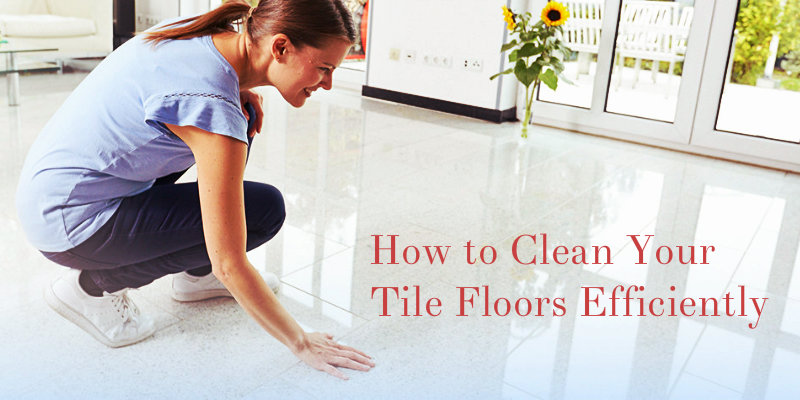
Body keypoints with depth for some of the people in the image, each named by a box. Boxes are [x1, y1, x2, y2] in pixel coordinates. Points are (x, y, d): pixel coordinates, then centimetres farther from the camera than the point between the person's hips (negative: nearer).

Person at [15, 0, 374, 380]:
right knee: (264, 210, -11)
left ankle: (196, 272, 17)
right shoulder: (214, 105, -30)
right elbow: (229, 265, -26)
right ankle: (93, 284, -1)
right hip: (72, 218, -9)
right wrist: (301, 344, -14)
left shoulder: (203, 32, -5)